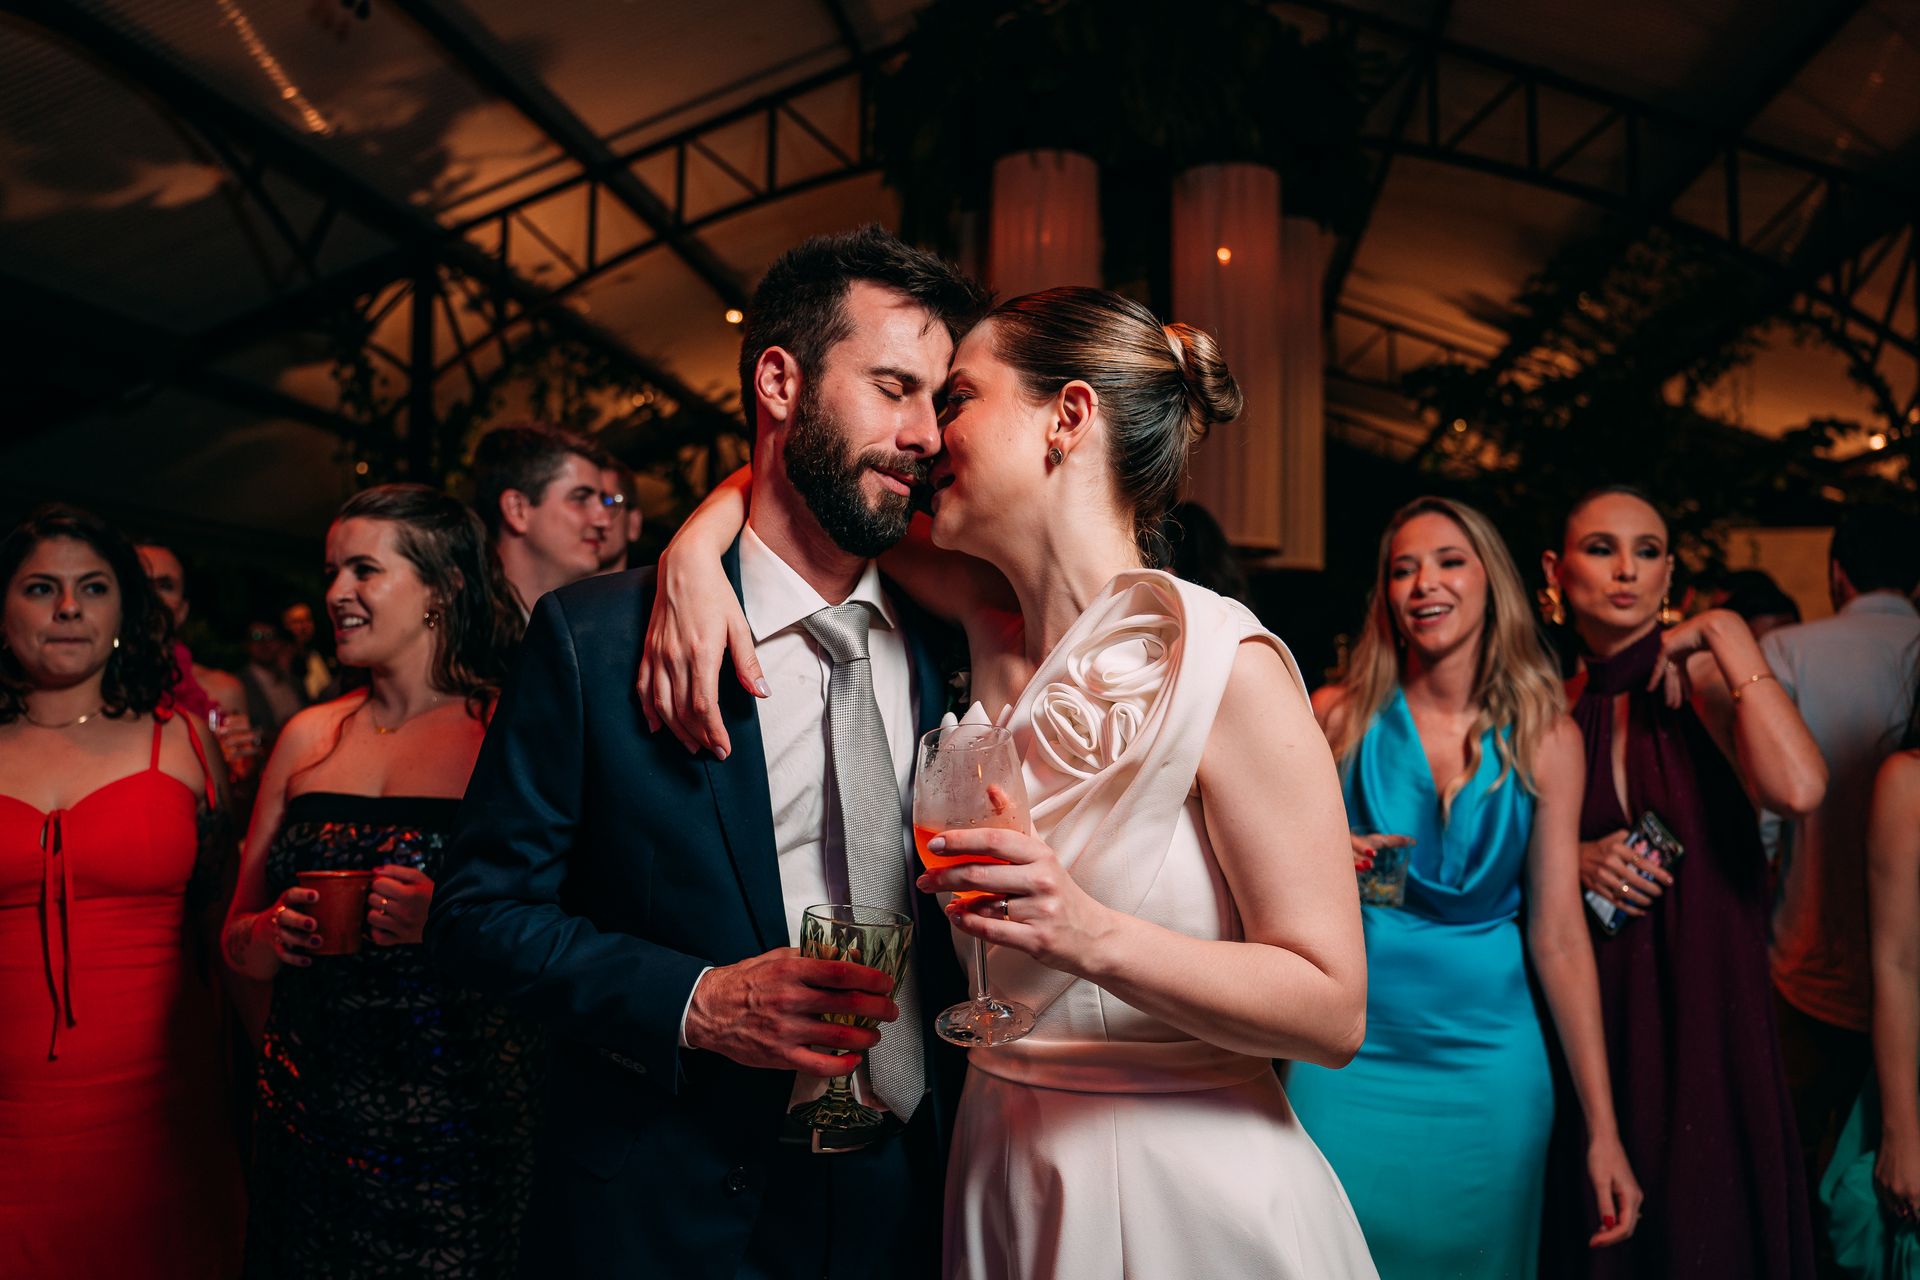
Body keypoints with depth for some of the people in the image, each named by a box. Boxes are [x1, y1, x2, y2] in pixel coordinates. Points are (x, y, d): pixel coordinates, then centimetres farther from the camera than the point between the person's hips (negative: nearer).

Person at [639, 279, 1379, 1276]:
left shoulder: (1222, 667, -19)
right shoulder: (995, 624, -2)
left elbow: (1333, 1010, -20)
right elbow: (802, 460, 10)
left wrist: (1095, 936, -32)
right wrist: (698, 546, -9)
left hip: (1185, 1197, -5)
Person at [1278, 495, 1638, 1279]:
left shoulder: (1545, 737, -3)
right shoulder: (1338, 715, -4)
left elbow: (1558, 937, -3)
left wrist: (1603, 1130, -4)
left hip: (1486, 1059, 1)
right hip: (1348, 1054, 0)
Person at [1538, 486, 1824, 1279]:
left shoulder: (1700, 678, -9)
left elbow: (1797, 789, -29)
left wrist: (1728, 638, -21)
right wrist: (1570, 860, -9)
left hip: (1704, 1003, -3)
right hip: (1587, 1012, 3)